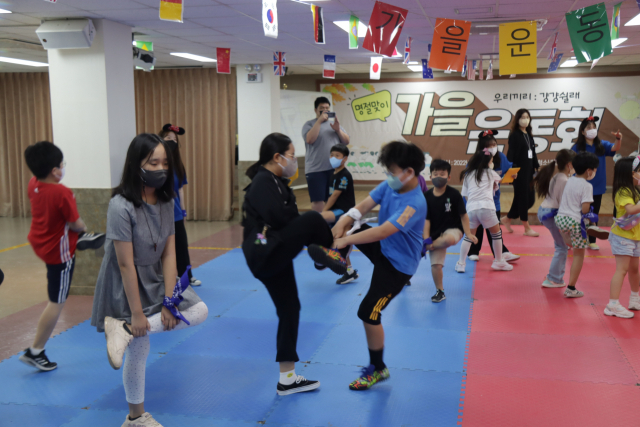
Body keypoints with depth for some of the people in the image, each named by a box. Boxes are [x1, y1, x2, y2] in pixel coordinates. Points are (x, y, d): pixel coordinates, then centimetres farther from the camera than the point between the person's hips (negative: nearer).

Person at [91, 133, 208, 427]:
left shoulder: (165, 202, -4)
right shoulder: (121, 207, -24)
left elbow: (169, 254, -5)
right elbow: (125, 264, -23)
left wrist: (169, 301, -11)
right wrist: (137, 313, -20)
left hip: (156, 280, 7)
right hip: (125, 286, -7)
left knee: (200, 312, -3)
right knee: (138, 351, -1)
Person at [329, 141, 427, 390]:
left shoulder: (415, 204, -31)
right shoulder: (389, 186, -8)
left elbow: (383, 231, -39)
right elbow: (363, 206, -12)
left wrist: (346, 240, -35)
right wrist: (341, 225, -31)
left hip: (398, 264, -8)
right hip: (382, 248, 8)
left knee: (368, 313, -4)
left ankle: (378, 370, 14)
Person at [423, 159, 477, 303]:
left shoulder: (454, 194, -10)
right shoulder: (427, 197, -5)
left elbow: (463, 215, -4)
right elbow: (426, 220, -4)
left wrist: (468, 234, -6)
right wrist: (427, 239, -13)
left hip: (453, 229, -2)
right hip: (435, 234, 2)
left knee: (449, 239, -39)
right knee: (436, 264, -2)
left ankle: (431, 247, -7)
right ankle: (440, 291, 20)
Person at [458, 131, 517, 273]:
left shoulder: (467, 175, 17)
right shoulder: (490, 172, 10)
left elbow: (466, 195, 15)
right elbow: (499, 180, 31)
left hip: (471, 208, 3)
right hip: (486, 206, -3)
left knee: (469, 236, 14)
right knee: (496, 233, 14)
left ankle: (461, 263, 8)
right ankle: (498, 262, 21)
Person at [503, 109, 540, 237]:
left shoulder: (529, 135, 14)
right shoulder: (514, 135, -7)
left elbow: (533, 153, 18)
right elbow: (510, 154, -14)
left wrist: (537, 167, 13)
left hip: (529, 171, 8)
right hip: (519, 171, -8)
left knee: (530, 199, 9)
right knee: (522, 198, -2)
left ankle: (507, 219, 24)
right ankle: (527, 228, 7)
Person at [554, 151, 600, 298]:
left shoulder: (569, 180, 7)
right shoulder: (587, 186, -12)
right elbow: (585, 209, -17)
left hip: (560, 218, 7)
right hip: (575, 222, -7)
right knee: (579, 254, 5)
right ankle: (571, 289, 6)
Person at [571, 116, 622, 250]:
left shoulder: (602, 145, 2)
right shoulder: (577, 147, -7)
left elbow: (615, 148, -14)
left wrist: (618, 139, -35)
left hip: (597, 187, 3)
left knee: (594, 215, 12)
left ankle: (592, 241, 23)